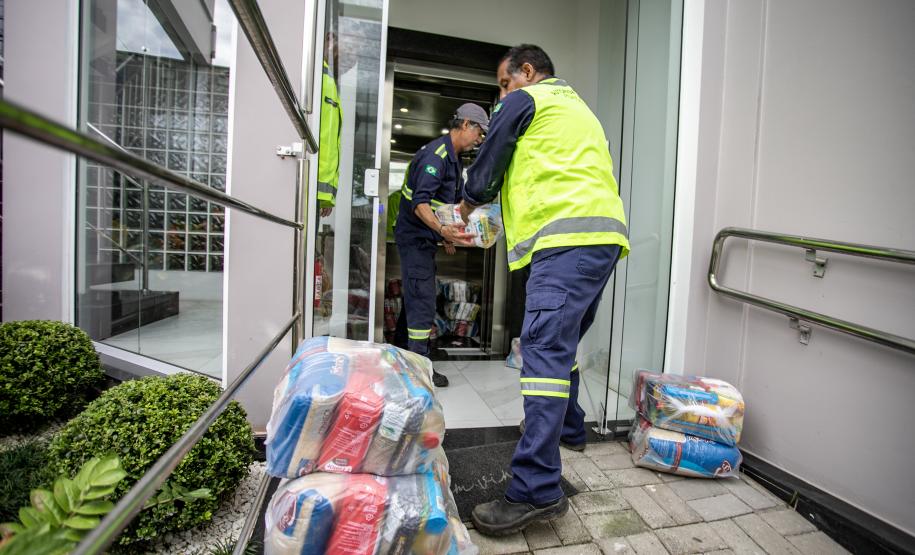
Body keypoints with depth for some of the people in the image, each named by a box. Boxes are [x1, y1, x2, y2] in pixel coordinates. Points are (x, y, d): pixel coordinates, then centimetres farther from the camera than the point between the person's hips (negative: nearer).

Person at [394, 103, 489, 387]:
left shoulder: (452, 158, 17)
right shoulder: (436, 153, -16)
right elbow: (419, 202, -27)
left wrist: (446, 235, 20)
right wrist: (442, 230, -42)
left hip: (426, 239, 10)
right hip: (416, 238, -10)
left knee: (418, 301, 14)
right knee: (422, 302, -8)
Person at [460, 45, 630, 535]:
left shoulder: (524, 101, 7)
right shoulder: (579, 108, 34)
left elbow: (486, 170, 7)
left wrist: (467, 203, 28)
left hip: (567, 238, -10)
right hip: (606, 235, 10)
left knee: (544, 351, -17)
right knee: (562, 344, 19)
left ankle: (536, 490, -17)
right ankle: (568, 429, 33)